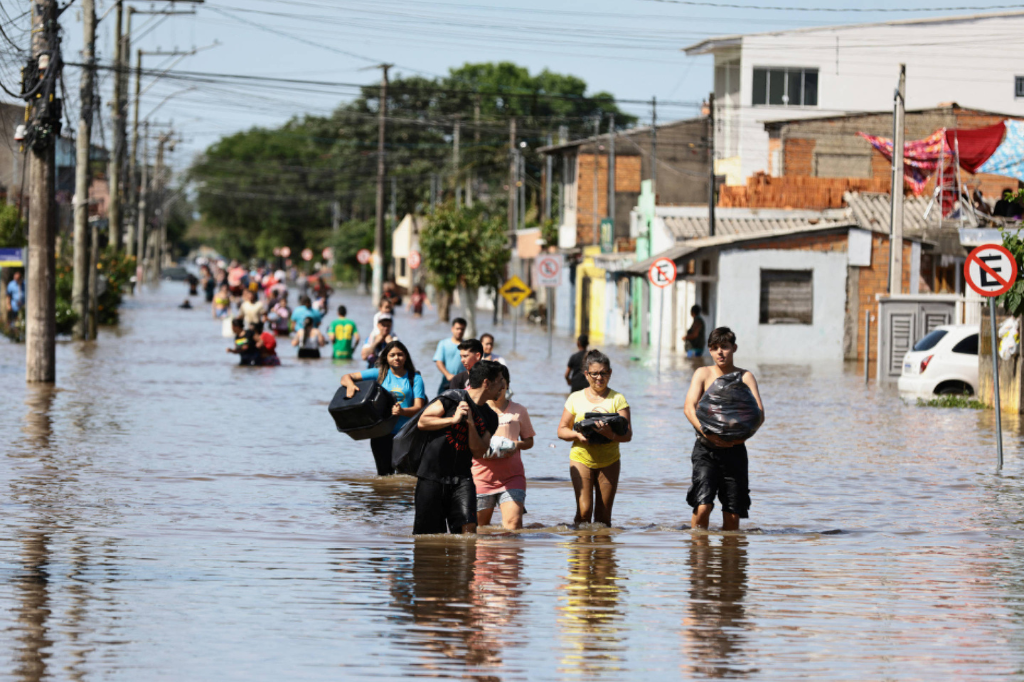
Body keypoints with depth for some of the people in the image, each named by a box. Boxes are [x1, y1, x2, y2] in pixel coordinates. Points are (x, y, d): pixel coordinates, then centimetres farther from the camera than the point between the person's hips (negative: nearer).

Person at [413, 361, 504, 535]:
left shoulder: (490, 418, 9)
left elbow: (478, 452, 2)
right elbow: (422, 422, -6)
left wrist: (470, 423, -11)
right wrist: (453, 419, -16)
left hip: (462, 478, 3)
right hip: (432, 475, -3)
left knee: (468, 527, -17)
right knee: (426, 534, 0)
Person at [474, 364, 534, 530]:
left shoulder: (518, 411, 11)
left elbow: (529, 441, 18)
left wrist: (517, 445, -6)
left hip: (512, 476, 0)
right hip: (481, 475, 0)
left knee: (513, 523, -17)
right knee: (480, 527, 3)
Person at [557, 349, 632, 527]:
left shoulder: (617, 399, 3)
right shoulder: (576, 399, 6)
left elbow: (627, 435, -5)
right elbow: (562, 430, 8)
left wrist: (611, 434, -26)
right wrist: (577, 435, -14)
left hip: (608, 461, 0)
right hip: (581, 458, 0)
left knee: (603, 515, 1)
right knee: (584, 510, -13)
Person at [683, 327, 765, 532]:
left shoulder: (745, 377, 6)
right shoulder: (703, 374, 6)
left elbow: (759, 414, -4)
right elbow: (689, 407, -7)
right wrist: (704, 430, -26)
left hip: (734, 449, 1)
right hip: (706, 448, -1)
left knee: (733, 515, 2)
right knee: (702, 506, -17)